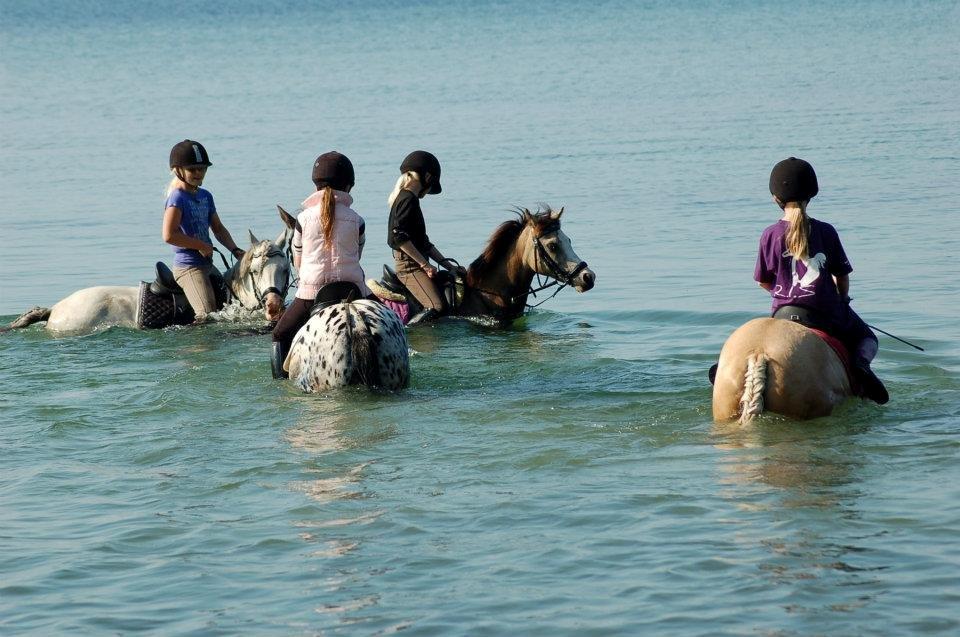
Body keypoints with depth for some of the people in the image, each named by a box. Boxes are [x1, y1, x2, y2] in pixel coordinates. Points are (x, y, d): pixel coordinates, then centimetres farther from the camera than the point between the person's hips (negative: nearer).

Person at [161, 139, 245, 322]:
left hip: (207, 265, 9)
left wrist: (235, 250, 3)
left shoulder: (205, 196, 13)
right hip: (188, 268, -9)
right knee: (208, 316, -21)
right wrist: (202, 246, -17)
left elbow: (218, 228, 20)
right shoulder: (177, 198, -13)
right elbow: (169, 235, -24)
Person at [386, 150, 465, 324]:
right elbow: (400, 237, -22)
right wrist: (425, 264, -18)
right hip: (410, 265, -10)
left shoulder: (403, 197, 20)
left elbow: (423, 242, 22)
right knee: (438, 307, -26)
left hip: (417, 265, 10)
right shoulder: (409, 199, -10)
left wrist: (448, 265, 18)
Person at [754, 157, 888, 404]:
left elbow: (763, 281, 4)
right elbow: (842, 276, 2)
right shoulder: (826, 232, -3)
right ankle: (861, 363, -10)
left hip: (785, 311, 1)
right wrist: (842, 301, 22)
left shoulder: (770, 235, -3)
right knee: (867, 338, 24)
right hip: (828, 313, -1)